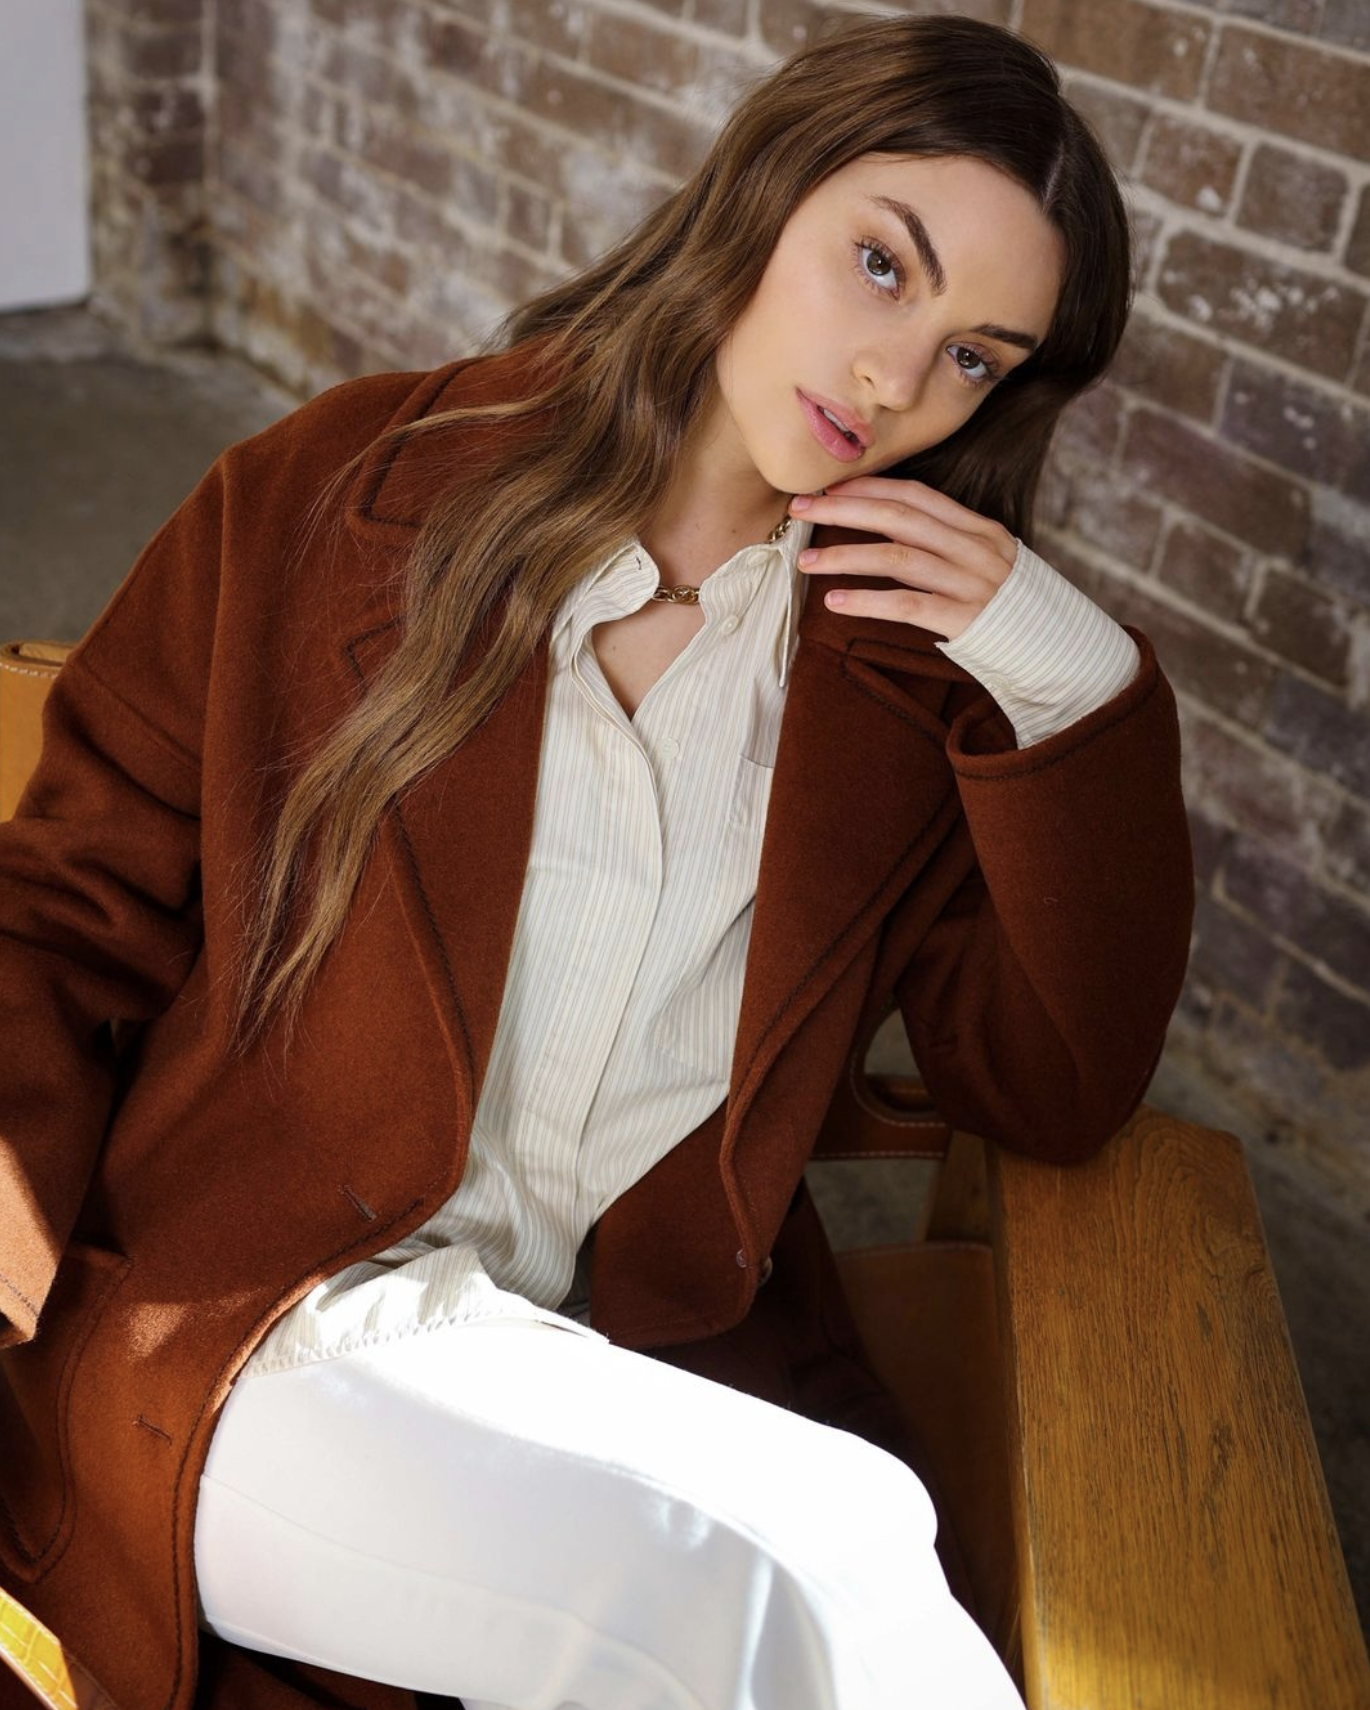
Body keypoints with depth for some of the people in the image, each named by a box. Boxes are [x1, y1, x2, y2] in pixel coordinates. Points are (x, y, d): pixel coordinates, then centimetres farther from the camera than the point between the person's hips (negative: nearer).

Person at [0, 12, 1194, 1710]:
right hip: (246, 1331, -2)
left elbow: (1056, 1092, 4)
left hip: (678, 1371, 3)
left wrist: (1076, 689, -7)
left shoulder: (921, 664, 9)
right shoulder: (336, 493, 3)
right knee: (804, 1561, -29)